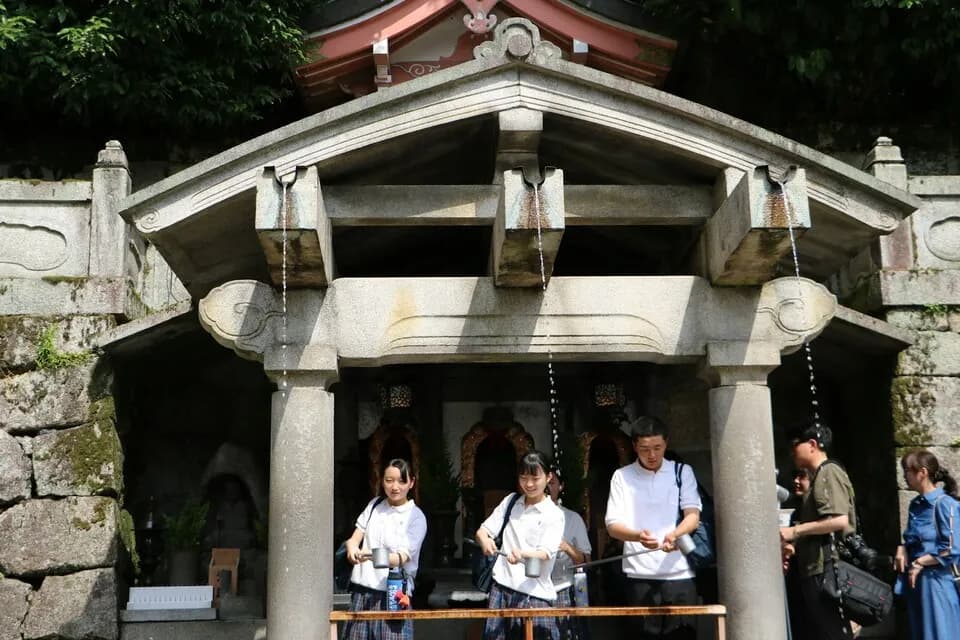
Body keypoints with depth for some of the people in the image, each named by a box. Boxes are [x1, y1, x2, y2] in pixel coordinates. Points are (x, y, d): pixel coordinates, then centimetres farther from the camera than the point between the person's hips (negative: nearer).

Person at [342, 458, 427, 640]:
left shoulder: (416, 517, -5)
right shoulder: (375, 505, 11)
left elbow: (402, 558, -14)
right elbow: (355, 537, 7)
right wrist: (352, 548, -18)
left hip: (393, 593, -4)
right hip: (362, 589, 4)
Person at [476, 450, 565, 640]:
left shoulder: (554, 515, -3)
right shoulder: (510, 502, 11)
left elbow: (545, 553, -15)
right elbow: (483, 530, 10)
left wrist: (522, 554, -36)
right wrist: (484, 540, -15)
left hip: (535, 594, -4)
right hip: (501, 587, 4)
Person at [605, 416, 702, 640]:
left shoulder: (683, 472, 8)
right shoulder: (622, 476, 4)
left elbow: (693, 516, -2)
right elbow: (613, 525, -2)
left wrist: (675, 534, -24)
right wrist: (638, 536, -24)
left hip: (679, 573, 0)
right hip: (640, 575, 0)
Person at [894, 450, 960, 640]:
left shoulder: (944, 503, -14)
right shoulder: (915, 504, 10)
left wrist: (919, 563, -12)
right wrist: (902, 549, 2)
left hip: (936, 581, -8)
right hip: (915, 580, 8)